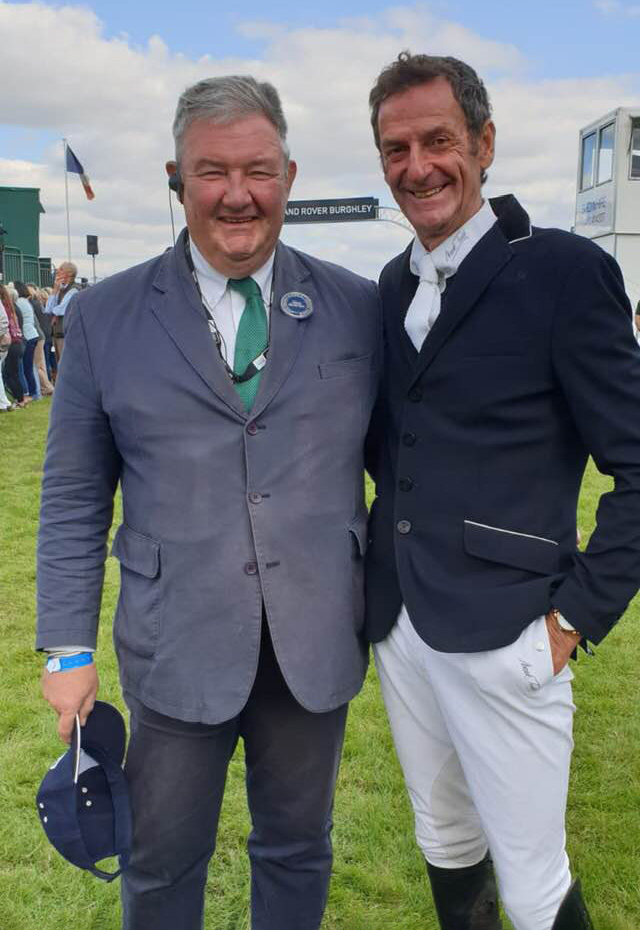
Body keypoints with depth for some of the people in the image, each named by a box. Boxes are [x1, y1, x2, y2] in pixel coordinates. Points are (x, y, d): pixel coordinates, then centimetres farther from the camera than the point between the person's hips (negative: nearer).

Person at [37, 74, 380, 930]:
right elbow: (74, 498, 0)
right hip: (178, 648, -1)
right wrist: (68, 649, -2)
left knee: (298, 851, 21)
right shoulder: (104, 318, -3)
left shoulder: (355, 307, -1)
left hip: (318, 642, 1)